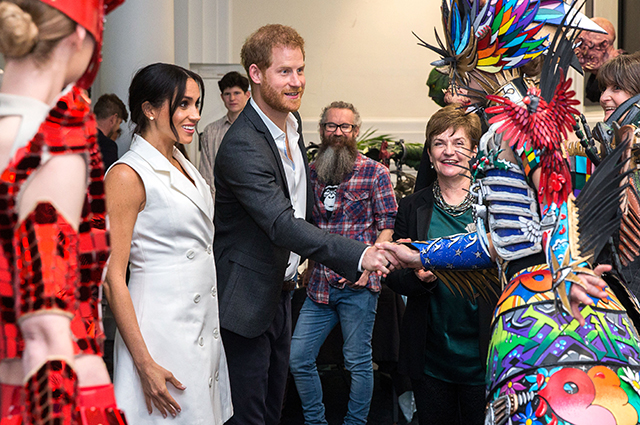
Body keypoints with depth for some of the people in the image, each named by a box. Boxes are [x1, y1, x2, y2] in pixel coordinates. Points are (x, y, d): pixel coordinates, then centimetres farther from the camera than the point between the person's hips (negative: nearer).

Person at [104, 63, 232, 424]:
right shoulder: (128, 174, -15)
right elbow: (113, 278, -17)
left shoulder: (182, 165, 11)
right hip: (163, 328, -8)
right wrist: (144, 364, -20)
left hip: (204, 323, 8)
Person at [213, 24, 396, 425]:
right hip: (249, 297, -9)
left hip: (282, 288, 9)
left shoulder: (292, 121, 4)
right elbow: (282, 225, -36)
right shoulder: (242, 146, -26)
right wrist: (359, 255, -43)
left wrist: (306, 259, 18)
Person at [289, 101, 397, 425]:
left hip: (357, 284, -4)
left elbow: (387, 225, -3)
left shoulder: (375, 173, -2)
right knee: (298, 358, 4)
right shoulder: (311, 173, 11)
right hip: (319, 284, 5)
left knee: (359, 362, 2)